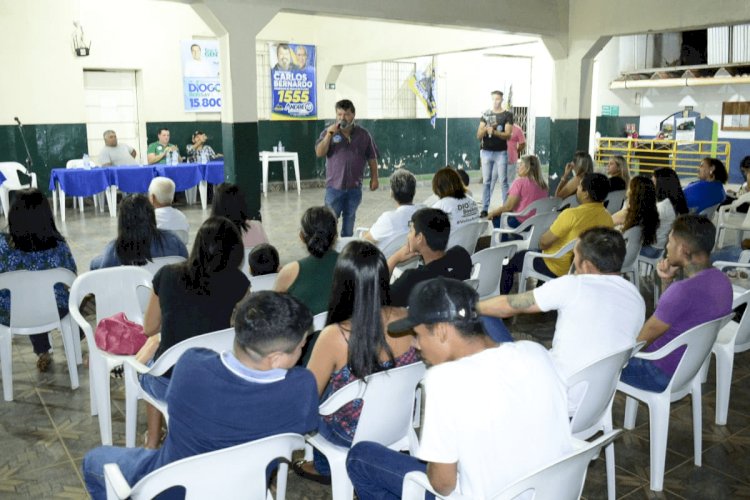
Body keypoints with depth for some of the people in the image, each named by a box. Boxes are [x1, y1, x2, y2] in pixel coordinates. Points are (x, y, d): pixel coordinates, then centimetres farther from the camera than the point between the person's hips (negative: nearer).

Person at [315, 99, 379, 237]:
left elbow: (372, 158, 8)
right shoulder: (329, 132, -1)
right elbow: (319, 153, -12)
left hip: (355, 187, 2)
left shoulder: (363, 135, 3)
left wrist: (374, 178, 5)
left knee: (349, 220, 14)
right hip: (334, 186, -2)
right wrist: (329, 134, -20)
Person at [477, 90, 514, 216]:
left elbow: (507, 135, -8)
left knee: (503, 181, -3)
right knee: (487, 181, 6)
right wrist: (486, 129, -14)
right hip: (486, 152, 3)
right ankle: (484, 209, 9)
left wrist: (494, 131, -21)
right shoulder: (485, 114, 9)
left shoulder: (507, 115, 1)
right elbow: (478, 136, 5)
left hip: (501, 153, -3)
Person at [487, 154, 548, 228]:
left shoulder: (520, 181, -14)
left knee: (496, 217, 15)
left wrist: (493, 212, 4)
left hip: (521, 222, -7)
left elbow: (509, 206, -13)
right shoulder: (542, 184, 4)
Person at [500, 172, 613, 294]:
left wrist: (542, 244, 3)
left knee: (513, 260, 13)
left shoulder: (571, 214, -29)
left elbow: (543, 243, -20)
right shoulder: (607, 217, -8)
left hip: (558, 269, -7)